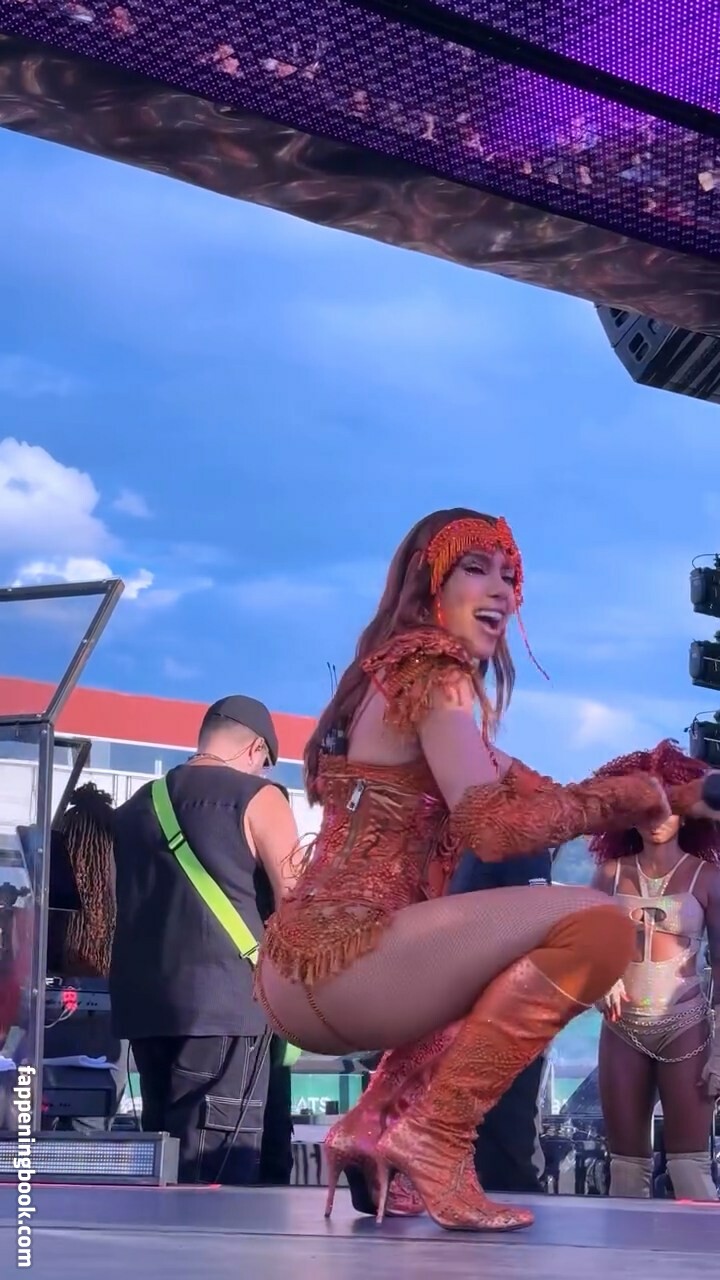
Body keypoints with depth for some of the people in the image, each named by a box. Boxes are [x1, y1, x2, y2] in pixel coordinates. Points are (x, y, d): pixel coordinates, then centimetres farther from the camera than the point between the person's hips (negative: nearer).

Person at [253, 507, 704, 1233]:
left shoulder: (393, 673, 23)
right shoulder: (433, 669, -5)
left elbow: (511, 787, 21)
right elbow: (495, 826, -17)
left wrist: (636, 786, 8)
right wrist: (622, 797, -3)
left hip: (301, 971, 10)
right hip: (340, 960, -10)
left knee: (497, 970, 35)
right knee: (596, 926, -18)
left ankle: (373, 1125, 15)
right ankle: (435, 1135, -12)